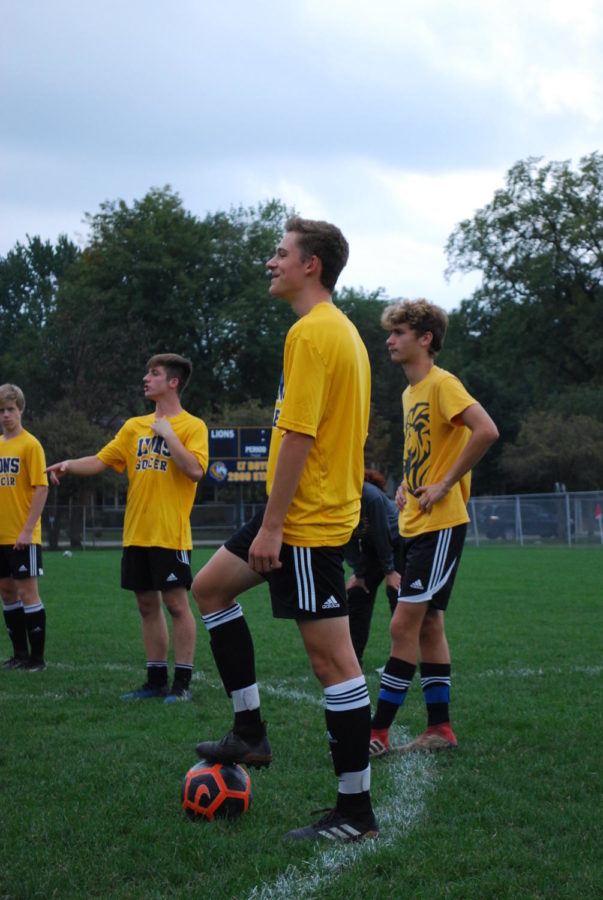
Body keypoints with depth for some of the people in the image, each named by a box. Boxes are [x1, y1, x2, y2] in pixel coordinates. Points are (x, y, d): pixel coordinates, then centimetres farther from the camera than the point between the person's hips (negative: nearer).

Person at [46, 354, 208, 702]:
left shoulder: (192, 426, -3)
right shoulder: (134, 426, 14)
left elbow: (195, 470, -18)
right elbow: (101, 460, 10)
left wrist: (167, 433, -14)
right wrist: (70, 464, -6)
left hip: (170, 533, -6)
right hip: (136, 533, 6)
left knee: (176, 602, -5)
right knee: (148, 605, 9)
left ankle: (182, 682, 2)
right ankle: (156, 680, 18)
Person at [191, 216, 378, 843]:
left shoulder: (311, 332, -16)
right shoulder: (341, 329, 16)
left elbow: (298, 434, -22)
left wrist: (271, 525, -20)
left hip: (307, 519, -11)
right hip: (321, 507, 11)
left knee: (331, 658, -6)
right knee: (210, 586, 20)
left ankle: (355, 813, 2)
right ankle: (250, 732, 22)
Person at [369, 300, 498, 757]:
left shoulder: (443, 384, -13)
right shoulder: (411, 391, 16)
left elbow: (487, 431, -27)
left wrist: (445, 484, -22)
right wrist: (406, 484, 12)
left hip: (441, 526, -10)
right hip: (416, 526, 10)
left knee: (405, 625, -10)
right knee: (427, 624, 11)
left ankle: (379, 732, -7)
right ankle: (440, 728, 17)